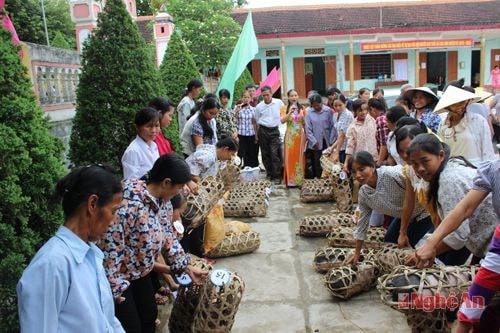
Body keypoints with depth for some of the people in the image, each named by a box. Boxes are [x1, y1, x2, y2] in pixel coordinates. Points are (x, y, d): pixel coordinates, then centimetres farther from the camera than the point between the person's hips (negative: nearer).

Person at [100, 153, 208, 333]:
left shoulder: (163, 200, -5)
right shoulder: (129, 202, -33)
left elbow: (168, 236, 7)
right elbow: (110, 245, -30)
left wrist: (187, 267, 5)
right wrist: (115, 288, -24)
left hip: (140, 272, 8)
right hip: (116, 276, -8)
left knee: (150, 316, 20)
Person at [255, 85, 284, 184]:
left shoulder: (279, 103, -1)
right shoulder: (259, 106, 2)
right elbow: (257, 121, 12)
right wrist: (257, 135, 11)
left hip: (274, 131, -2)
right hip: (263, 131, 2)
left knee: (275, 154, -9)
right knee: (265, 154, 7)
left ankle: (277, 176, -4)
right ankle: (269, 174, 21)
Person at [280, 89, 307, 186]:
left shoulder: (302, 108, 7)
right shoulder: (285, 108, 3)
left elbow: (305, 123, 12)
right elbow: (282, 120, -14)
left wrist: (303, 117, -6)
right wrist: (290, 112, -23)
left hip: (300, 135, 1)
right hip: (290, 135, -1)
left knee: (300, 157, 4)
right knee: (290, 157, -1)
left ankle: (299, 180, 13)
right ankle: (290, 180, 7)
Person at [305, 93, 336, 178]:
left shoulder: (328, 110, -3)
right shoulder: (308, 112, -3)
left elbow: (332, 126, 0)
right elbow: (308, 129, -1)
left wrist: (331, 141, -3)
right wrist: (314, 142, -5)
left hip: (326, 142, 0)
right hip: (315, 144, 0)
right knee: (316, 164, 2)